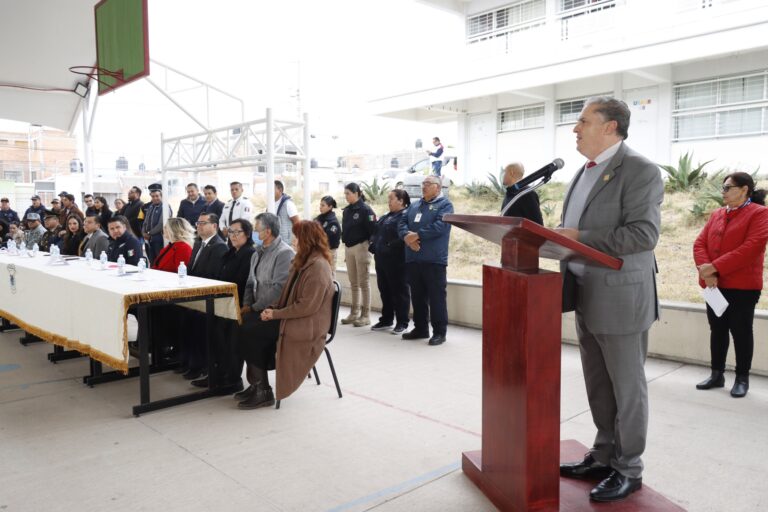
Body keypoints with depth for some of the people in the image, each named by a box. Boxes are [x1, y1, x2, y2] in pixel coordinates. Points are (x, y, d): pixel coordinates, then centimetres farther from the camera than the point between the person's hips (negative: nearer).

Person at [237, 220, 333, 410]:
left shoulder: (318, 266, -17)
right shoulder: (304, 261, 16)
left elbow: (307, 306, -22)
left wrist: (276, 314, -16)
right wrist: (273, 309, 2)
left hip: (306, 328, -9)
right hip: (294, 319, 9)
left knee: (251, 336, -16)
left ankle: (262, 391, -4)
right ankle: (259, 387, -1)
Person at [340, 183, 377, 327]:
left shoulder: (365, 209, -11)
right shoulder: (347, 210, 11)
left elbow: (373, 230, -14)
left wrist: (369, 247, -14)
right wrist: (345, 246, 15)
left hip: (361, 247, -7)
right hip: (349, 248, 7)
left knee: (363, 282, -1)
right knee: (353, 283, 12)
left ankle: (365, 315, 4)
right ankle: (355, 312, 19)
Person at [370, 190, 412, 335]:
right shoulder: (385, 217, 19)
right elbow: (376, 234, 23)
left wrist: (390, 247, -22)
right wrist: (374, 247, 9)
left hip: (396, 260, -9)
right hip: (381, 259, 9)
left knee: (399, 291, 0)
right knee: (384, 290, 14)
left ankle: (402, 323, 7)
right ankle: (386, 320, 25)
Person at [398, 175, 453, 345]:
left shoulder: (445, 204, -1)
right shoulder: (414, 205, 20)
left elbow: (440, 226, -16)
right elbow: (402, 223, 9)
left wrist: (417, 235, -16)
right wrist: (407, 236, -12)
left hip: (434, 259, -6)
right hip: (412, 258, 7)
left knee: (436, 296, -4)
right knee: (417, 296, 13)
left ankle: (439, 332, 3)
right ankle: (420, 328, 23)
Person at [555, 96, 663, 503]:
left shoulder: (640, 171, -12)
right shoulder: (584, 172, 15)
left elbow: (644, 234, -21)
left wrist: (581, 238, -20)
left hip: (620, 299, -8)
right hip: (586, 297, 8)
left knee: (626, 387, 5)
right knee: (598, 386, 16)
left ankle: (628, 470, 20)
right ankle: (604, 455, 31)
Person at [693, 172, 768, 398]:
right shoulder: (716, 214, 15)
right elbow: (699, 243, 6)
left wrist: (715, 267, -21)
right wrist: (706, 271, -12)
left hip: (742, 286, -5)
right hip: (715, 285, 6)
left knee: (741, 331, 2)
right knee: (717, 330, 10)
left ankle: (742, 378, 14)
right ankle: (717, 374, 20)